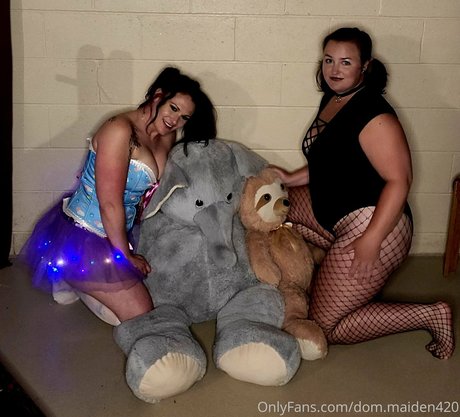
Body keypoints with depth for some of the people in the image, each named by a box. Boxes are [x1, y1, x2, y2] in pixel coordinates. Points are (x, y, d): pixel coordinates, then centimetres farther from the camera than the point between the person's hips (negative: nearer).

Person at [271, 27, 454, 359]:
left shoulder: (373, 114, -21)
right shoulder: (332, 99, 8)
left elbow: (399, 179, -25)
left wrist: (371, 240, -28)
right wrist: (292, 178, 9)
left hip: (371, 223, -10)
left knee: (329, 327, -5)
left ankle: (430, 315, 3)